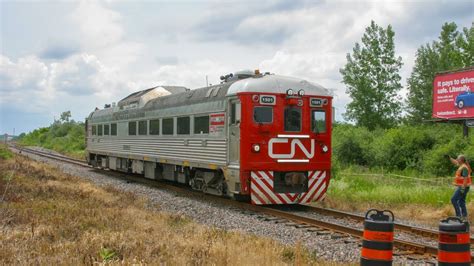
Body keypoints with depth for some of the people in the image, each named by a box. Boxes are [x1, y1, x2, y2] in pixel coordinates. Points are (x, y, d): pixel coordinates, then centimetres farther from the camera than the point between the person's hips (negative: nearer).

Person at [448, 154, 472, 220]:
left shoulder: (464, 167, -21)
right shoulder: (462, 165, 8)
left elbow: (466, 178, -26)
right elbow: (454, 162, 26)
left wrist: (463, 188, -28)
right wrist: (449, 157, 14)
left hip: (463, 187, -10)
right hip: (462, 187, 10)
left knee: (453, 200, -8)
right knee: (461, 201, 13)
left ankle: (459, 215, -8)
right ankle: (464, 217, 14)